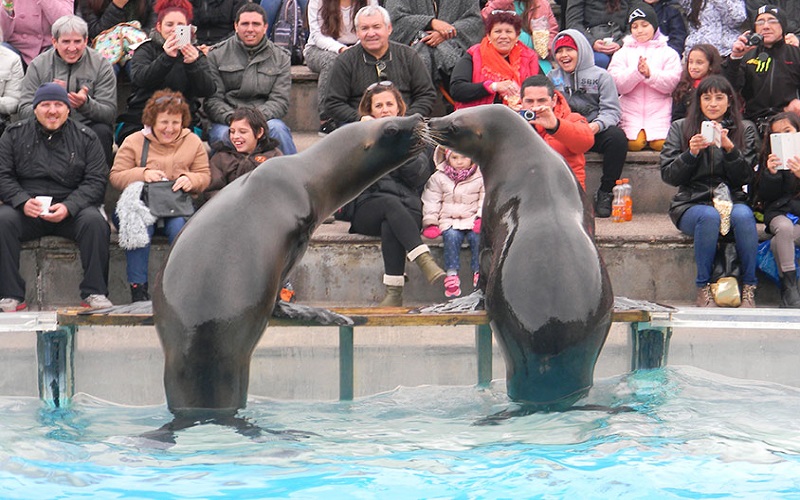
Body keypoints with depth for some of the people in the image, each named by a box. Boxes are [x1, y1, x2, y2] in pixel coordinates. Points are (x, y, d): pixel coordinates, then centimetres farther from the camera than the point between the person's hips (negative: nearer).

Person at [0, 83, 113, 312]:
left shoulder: (85, 138, 7)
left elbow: (96, 181, -1)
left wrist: (68, 207, -18)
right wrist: (23, 201, -17)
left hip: (71, 209, 0)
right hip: (27, 209, 0)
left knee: (95, 221, -30)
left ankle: (95, 293, -22)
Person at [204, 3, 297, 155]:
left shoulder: (280, 58, 12)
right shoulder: (216, 55, 9)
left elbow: (280, 100, 3)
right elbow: (212, 100, 2)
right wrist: (231, 118, -18)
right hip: (224, 122, -1)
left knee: (277, 128, -32)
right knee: (223, 135, -35)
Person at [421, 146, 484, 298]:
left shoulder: (481, 177, 5)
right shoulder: (438, 178, 7)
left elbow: (485, 199, 4)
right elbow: (431, 201, 8)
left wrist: (481, 217, -12)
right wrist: (430, 222, -2)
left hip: (472, 219, 0)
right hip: (449, 220, 0)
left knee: (477, 237, -30)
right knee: (451, 236, -30)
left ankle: (478, 271, -18)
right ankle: (451, 274, -29)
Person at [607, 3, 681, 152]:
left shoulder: (669, 54, 10)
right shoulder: (622, 54, 12)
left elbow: (671, 83, -4)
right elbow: (618, 84, -2)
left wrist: (650, 74, -17)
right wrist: (637, 72, -18)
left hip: (659, 113, 0)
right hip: (630, 111, 0)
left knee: (661, 143, -21)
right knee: (634, 144, -21)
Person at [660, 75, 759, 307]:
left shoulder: (745, 129, 10)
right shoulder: (680, 128, 9)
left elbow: (745, 177, 1)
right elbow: (668, 175, 2)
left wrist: (729, 148, -15)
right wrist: (691, 153, -15)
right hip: (691, 204, -1)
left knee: (743, 215, -34)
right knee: (710, 216, -35)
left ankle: (748, 288, -25)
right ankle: (703, 288, -25)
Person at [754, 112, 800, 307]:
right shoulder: (772, 158, 10)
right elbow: (764, 195, 4)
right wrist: (771, 173, -14)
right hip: (780, 212, 1)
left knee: (778, 243, -31)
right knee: (784, 228, -34)